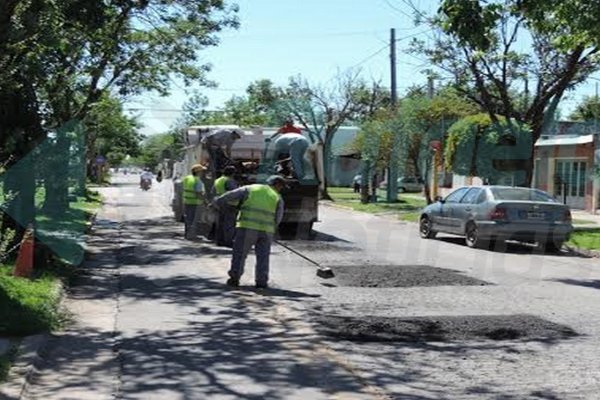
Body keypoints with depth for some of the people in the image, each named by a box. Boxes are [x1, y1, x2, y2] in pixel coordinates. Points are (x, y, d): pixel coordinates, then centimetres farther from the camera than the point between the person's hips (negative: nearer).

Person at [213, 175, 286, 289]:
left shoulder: (251, 189, 12)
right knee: (263, 256, 11)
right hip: (266, 230, 1)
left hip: (247, 227, 0)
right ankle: (261, 281, 8)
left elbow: (231, 195, 9)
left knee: (239, 254, 7)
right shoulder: (278, 198, 12)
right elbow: (278, 218, 7)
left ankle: (234, 278, 4)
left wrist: (217, 202, 17)